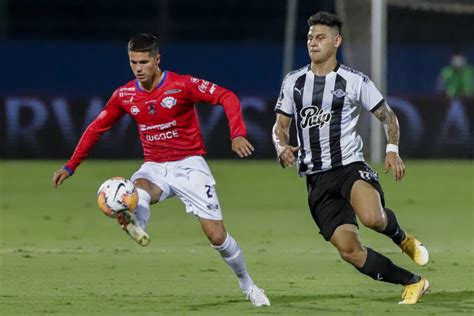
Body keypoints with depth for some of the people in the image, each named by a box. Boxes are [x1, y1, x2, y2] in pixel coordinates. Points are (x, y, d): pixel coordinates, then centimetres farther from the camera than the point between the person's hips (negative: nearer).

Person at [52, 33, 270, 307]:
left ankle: (248, 286, 15)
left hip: (189, 165, -3)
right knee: (139, 189, -35)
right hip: (155, 168, 3)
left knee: (217, 235, -6)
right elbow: (97, 128, 11)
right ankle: (136, 227, -67)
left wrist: (238, 134, -31)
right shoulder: (125, 95, 0)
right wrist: (70, 167, 10)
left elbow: (226, 97, -16)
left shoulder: (182, 85, -12)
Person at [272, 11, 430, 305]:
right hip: (317, 180, 3)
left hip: (350, 166, -3)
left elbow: (387, 116, 9)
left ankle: (402, 238, 3)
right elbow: (281, 126, 15)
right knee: (349, 250, -9)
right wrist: (283, 148, -7)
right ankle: (413, 283, 9)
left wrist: (392, 150, -7)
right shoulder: (293, 81, 8)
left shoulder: (355, 81, -1)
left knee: (372, 218, -35)